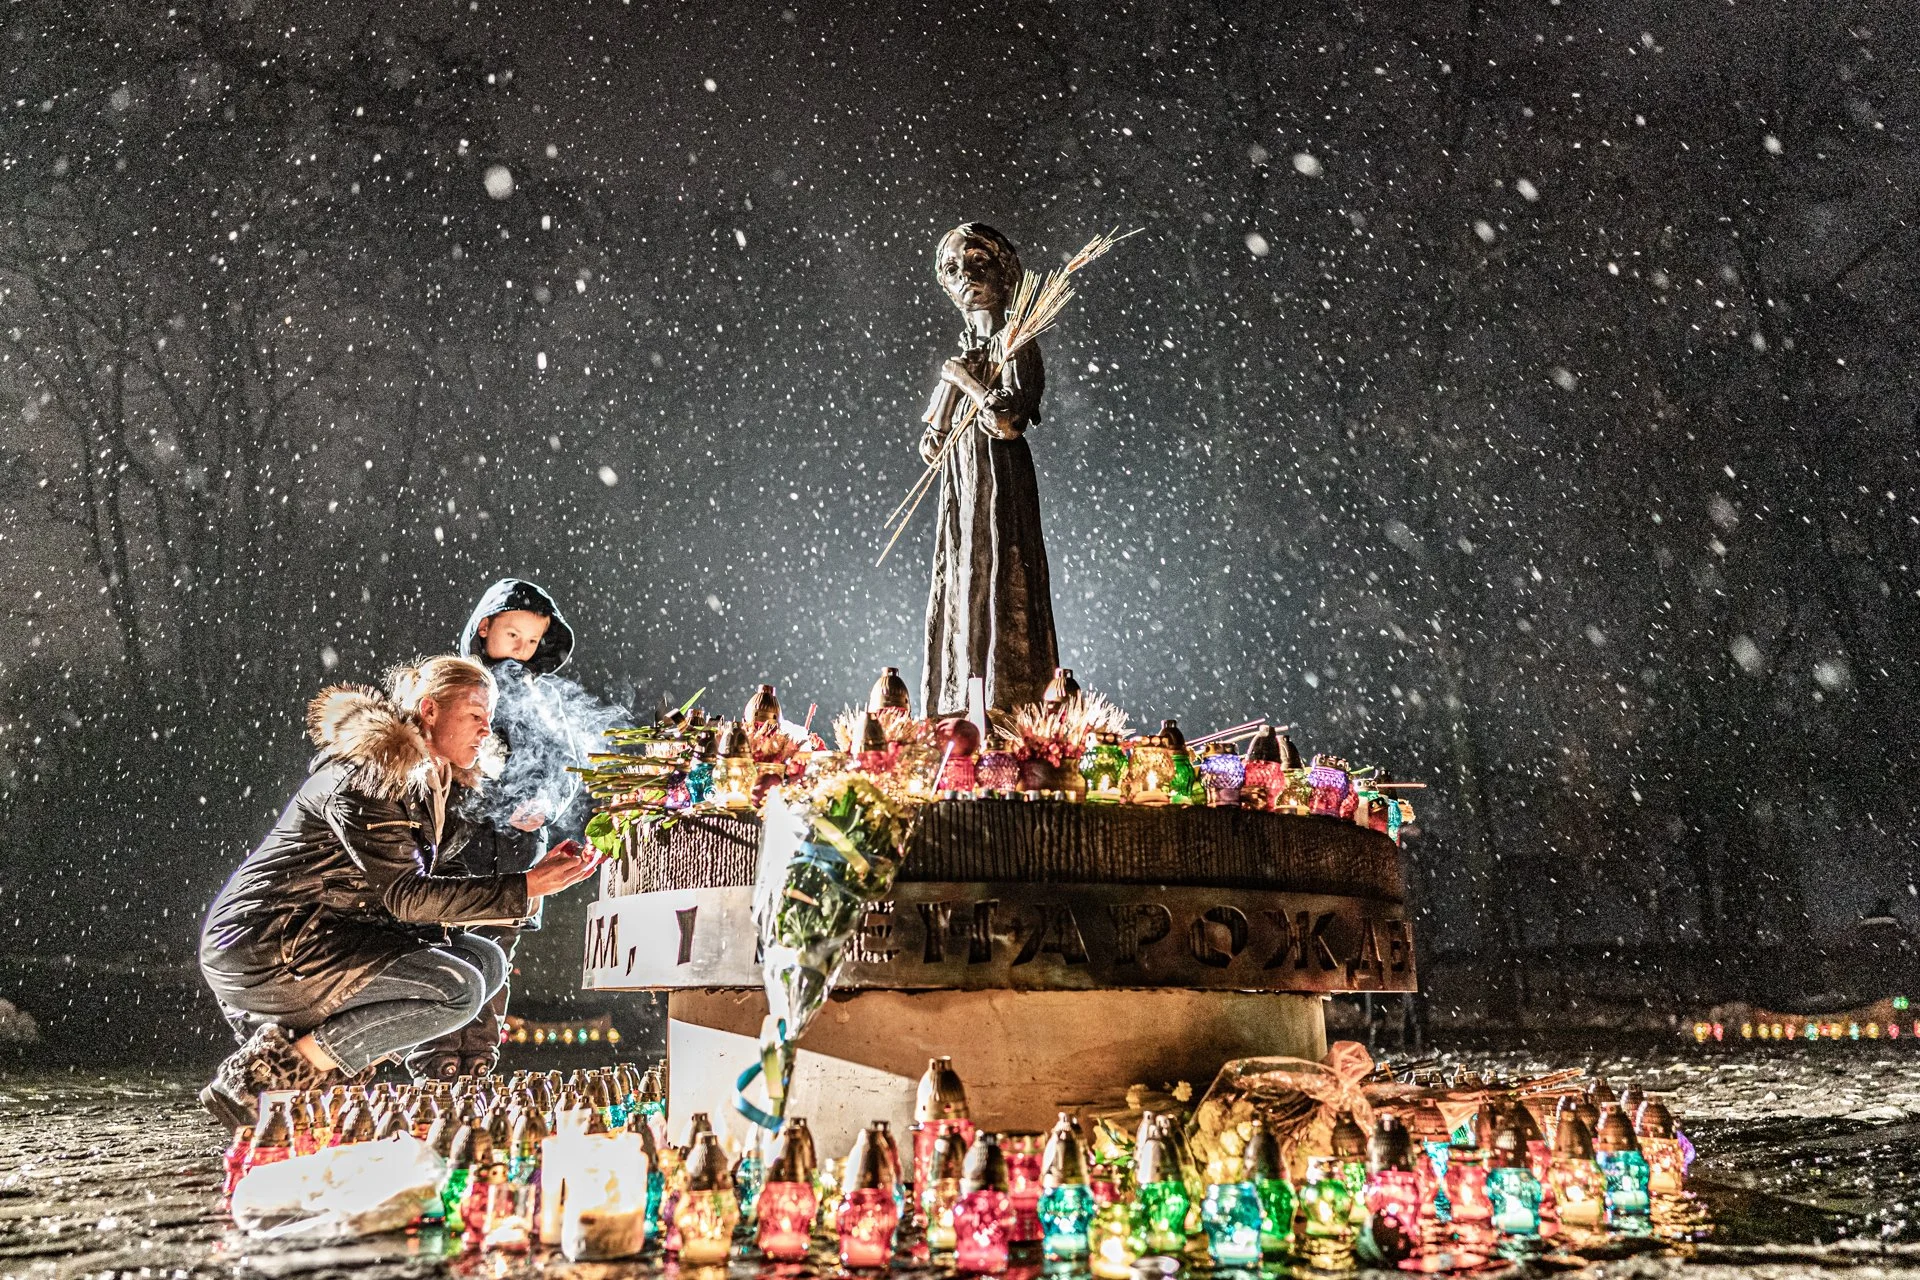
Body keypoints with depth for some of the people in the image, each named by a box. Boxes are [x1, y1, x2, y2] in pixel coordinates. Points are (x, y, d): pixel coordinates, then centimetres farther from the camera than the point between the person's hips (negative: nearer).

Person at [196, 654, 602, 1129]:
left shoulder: (434, 786, 12)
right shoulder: (364, 778, -18)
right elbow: (406, 895, -23)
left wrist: (541, 873, -3)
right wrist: (527, 887, -25)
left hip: (328, 937, 10)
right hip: (261, 948, -10)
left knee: (485, 961, 1)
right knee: (456, 989, -20)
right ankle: (258, 1077, -13)